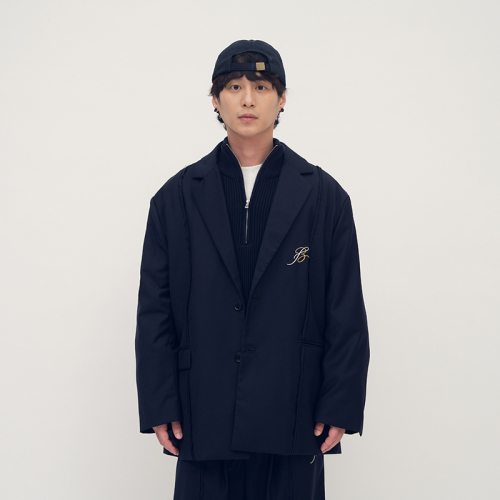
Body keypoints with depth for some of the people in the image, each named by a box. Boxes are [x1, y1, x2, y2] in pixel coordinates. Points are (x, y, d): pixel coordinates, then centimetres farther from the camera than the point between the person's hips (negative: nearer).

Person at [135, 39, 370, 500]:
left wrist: (340, 408, -3)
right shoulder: (176, 198, 6)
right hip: (204, 420, 1)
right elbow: (155, 311, 5)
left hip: (295, 424, 0)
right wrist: (159, 408, -1)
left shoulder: (325, 197, 5)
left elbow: (347, 314, 3)